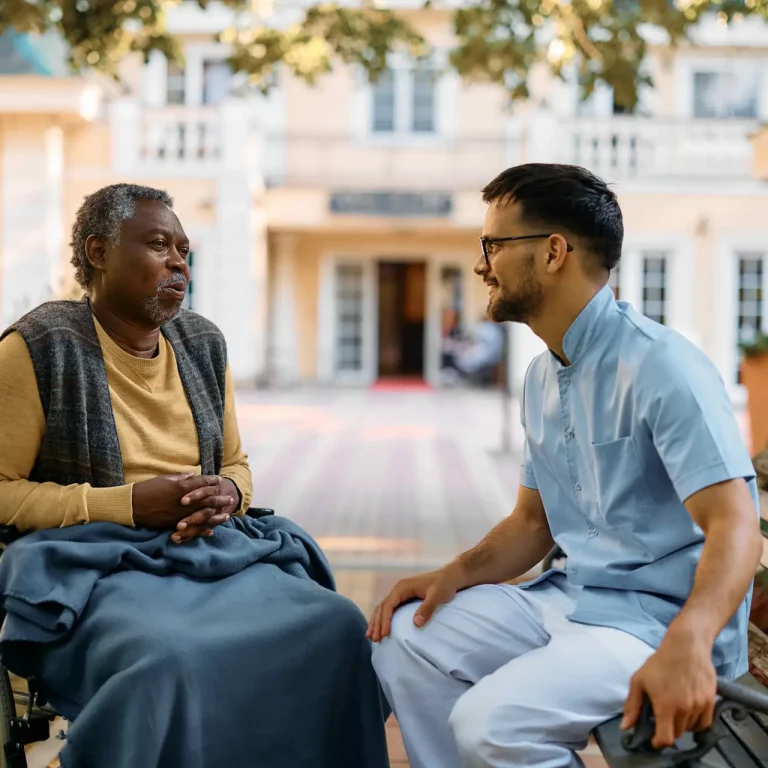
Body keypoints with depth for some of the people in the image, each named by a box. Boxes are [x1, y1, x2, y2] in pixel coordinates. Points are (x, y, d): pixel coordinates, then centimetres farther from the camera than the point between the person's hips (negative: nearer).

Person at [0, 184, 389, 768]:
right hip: (96, 561, -5)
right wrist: (130, 504, -16)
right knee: (166, 662, -39)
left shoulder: (203, 343, 15)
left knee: (338, 628, -21)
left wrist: (228, 495, -1)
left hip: (215, 550, 6)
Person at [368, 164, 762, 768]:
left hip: (662, 615, -9)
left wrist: (687, 645, -42)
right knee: (404, 635, 1)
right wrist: (455, 575, 0)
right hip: (572, 599, 9)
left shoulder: (660, 366, -17)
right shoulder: (542, 379, 12)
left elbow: (734, 525, -24)